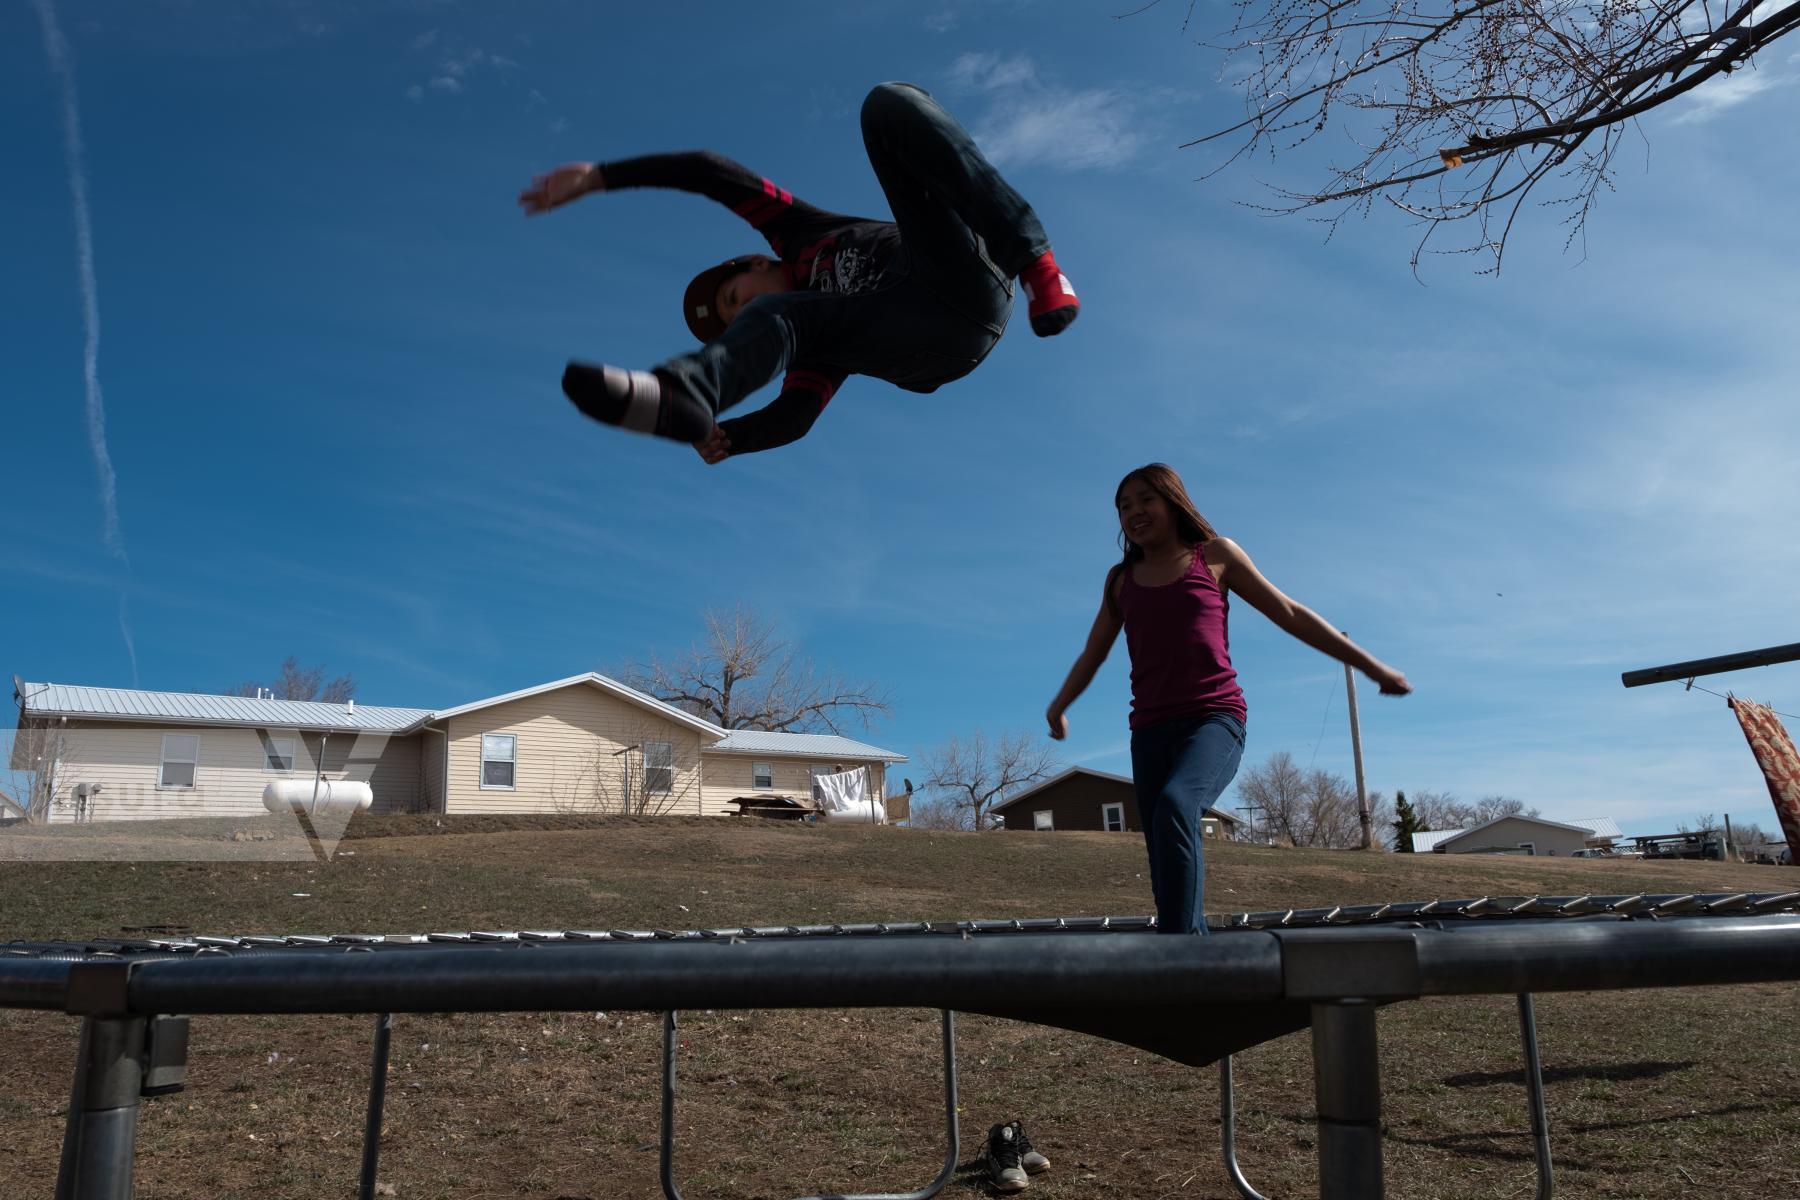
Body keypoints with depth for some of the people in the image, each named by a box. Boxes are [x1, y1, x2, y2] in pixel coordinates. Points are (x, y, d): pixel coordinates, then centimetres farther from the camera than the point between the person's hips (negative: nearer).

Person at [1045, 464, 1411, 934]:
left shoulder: (1215, 555, 9)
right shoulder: (1122, 579, 17)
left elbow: (1288, 613, 13)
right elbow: (1091, 656, 22)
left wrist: (1370, 665, 11)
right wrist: (1058, 707, 7)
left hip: (1213, 720, -4)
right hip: (1150, 732, 4)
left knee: (1175, 806, -34)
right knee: (1170, 876, -2)